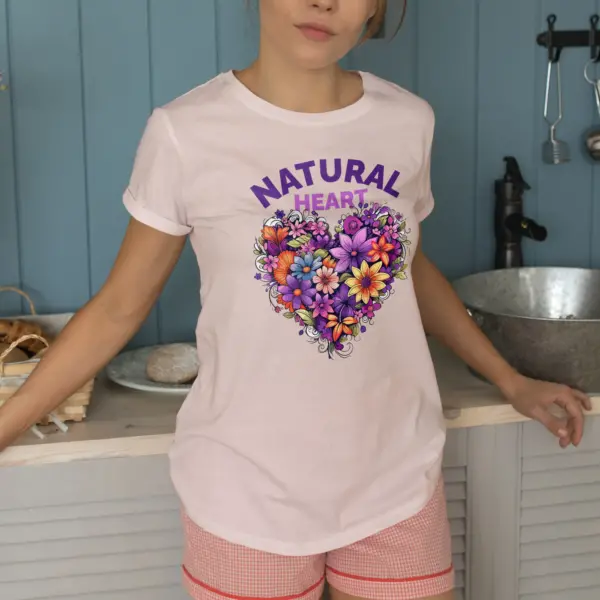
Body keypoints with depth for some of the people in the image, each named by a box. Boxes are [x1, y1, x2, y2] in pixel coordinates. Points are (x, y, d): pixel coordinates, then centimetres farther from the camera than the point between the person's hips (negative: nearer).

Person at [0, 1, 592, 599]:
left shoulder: (408, 121, -1)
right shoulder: (186, 132, -12)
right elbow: (120, 307, -3)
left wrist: (510, 381, 16)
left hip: (398, 478, 3)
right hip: (249, 492, -2)